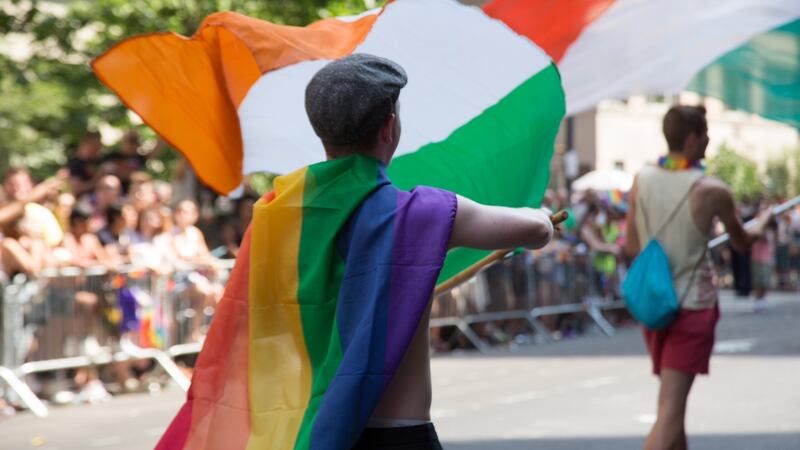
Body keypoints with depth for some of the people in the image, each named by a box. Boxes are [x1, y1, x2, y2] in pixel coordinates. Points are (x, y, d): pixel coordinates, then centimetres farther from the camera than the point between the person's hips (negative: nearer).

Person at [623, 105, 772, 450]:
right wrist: (761, 225, 26)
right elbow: (742, 243, 4)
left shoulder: (642, 181, -1)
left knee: (671, 402, 20)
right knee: (670, 411, -9)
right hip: (692, 306, -6)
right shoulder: (712, 191, -13)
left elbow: (631, 248, 5)